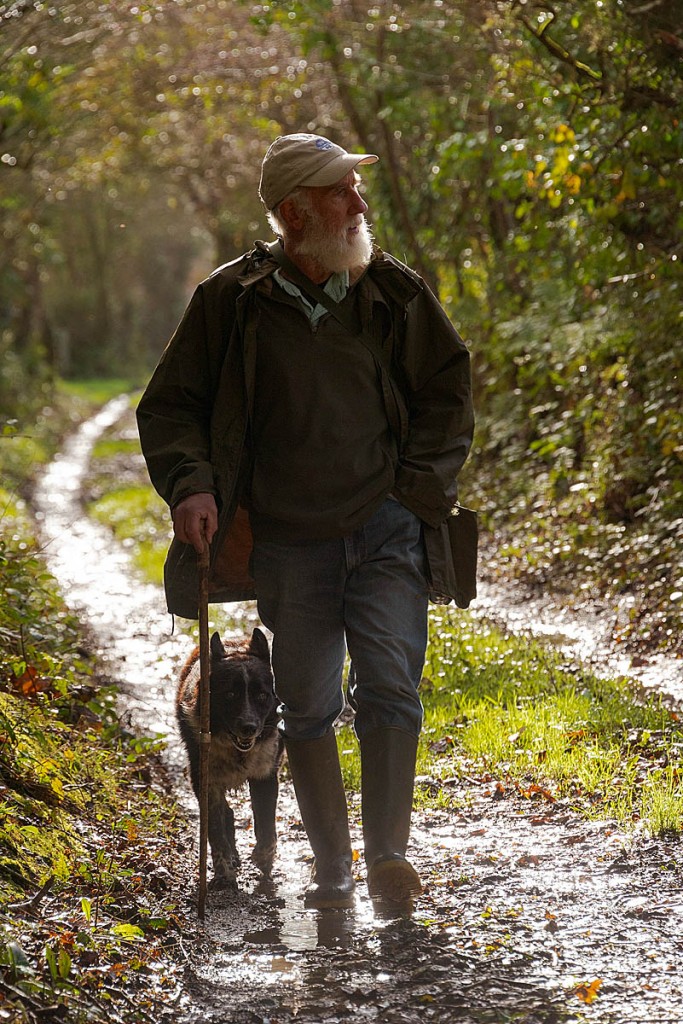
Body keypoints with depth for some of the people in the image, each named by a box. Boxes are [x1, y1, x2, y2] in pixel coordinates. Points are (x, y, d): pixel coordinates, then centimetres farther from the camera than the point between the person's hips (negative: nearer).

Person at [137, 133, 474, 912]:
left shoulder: (395, 293, 2)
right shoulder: (231, 301, -2)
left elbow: (447, 391, 11)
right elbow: (170, 406, 6)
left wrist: (419, 488, 0)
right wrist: (190, 485, -11)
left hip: (387, 532, 0)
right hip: (288, 544, 0)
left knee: (388, 687, -13)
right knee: (307, 709, 6)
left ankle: (388, 855, -7)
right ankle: (331, 869, 17)